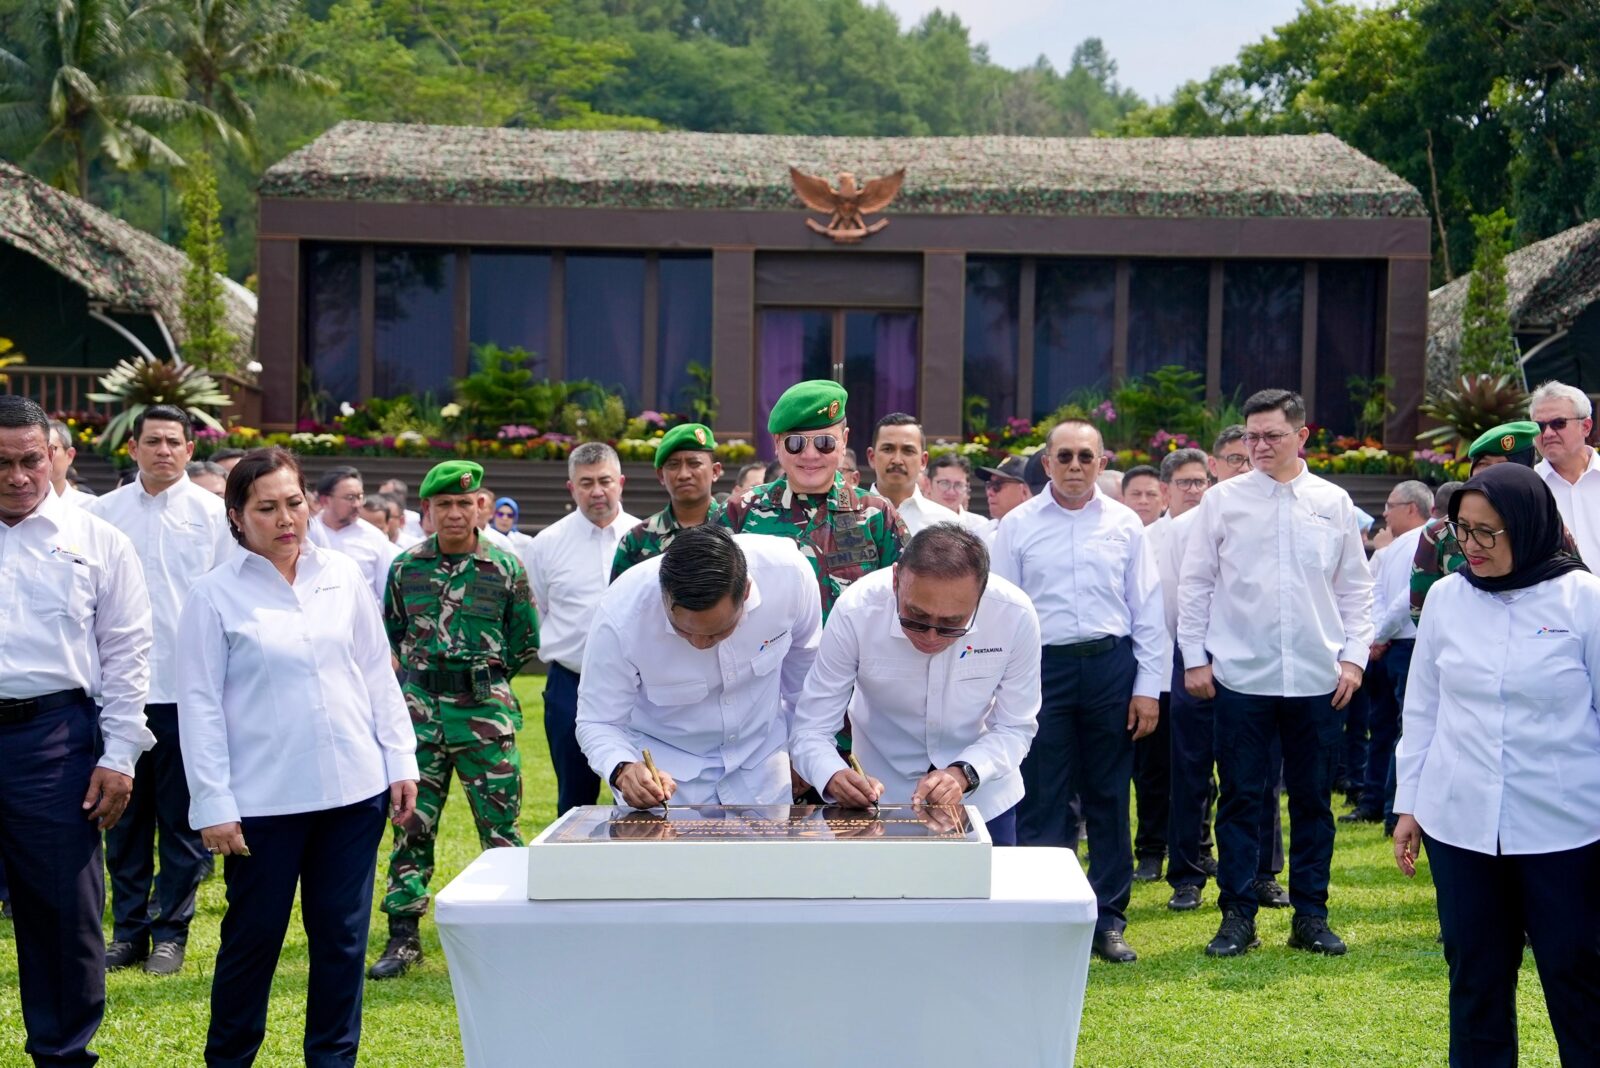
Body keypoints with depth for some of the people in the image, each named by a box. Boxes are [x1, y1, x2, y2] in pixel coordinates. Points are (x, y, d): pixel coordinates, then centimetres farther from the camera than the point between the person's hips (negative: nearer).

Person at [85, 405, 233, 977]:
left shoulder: (214, 514, 1)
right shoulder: (102, 513, 6)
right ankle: (128, 927, 19)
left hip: (188, 688, -2)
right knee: (124, 815, 9)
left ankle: (171, 928, 15)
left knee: (181, 817, 5)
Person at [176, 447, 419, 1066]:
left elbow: (378, 674, 11)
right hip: (264, 800, -3)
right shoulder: (215, 595, -4)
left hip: (355, 789, 3)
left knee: (342, 936, 9)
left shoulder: (344, 576, 7)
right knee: (253, 939, 7)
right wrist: (213, 804, -8)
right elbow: (200, 706, -5)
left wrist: (401, 760, 7)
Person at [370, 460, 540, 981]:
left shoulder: (506, 567, 0)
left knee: (500, 825, 1)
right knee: (411, 821, 3)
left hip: (485, 709, -2)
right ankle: (404, 934, 10)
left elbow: (526, 641, 9)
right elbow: (392, 631, 19)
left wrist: (482, 676, 9)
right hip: (419, 708, 2)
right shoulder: (406, 566, 5)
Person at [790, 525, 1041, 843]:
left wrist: (963, 774, -32)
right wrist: (833, 777, -41)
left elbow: (1015, 729, -14)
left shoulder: (1016, 616, -26)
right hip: (881, 797, -1)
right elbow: (810, 729, -21)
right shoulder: (855, 612, -28)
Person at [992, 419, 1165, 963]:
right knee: (1041, 800, -1)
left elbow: (1147, 610, 7)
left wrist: (1148, 687, 2)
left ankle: (1108, 919, 17)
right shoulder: (1018, 525, 4)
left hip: (1111, 665, 1)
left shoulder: (1124, 524, 6)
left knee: (1108, 798, 8)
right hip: (1043, 668, -1)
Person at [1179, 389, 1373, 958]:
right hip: (1240, 676, -1)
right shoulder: (1222, 500, 3)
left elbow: (1355, 589, 10)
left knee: (1313, 800, 7)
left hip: (1318, 678, 1)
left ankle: (1310, 915, 17)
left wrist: (1353, 655, 1)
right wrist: (1194, 658, -1)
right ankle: (1238, 915, 10)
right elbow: (1195, 584, 5)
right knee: (1241, 798, 2)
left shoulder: (1334, 503, 7)